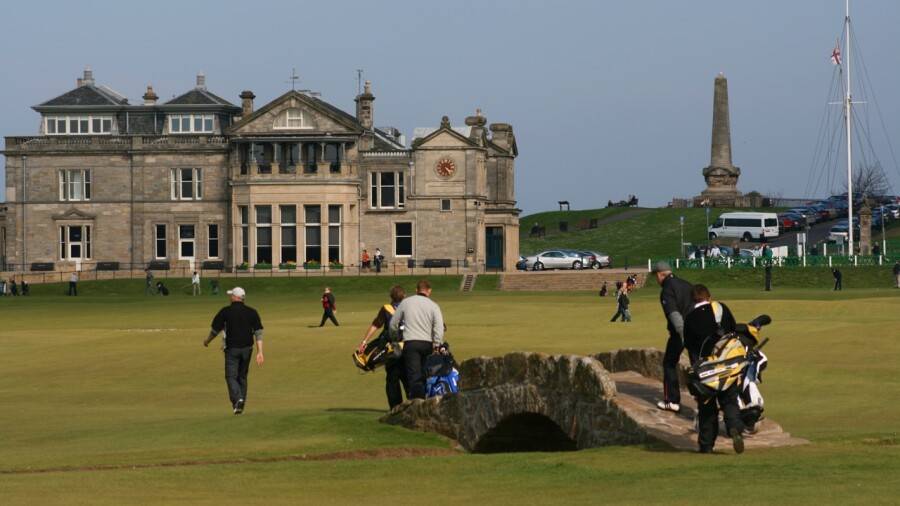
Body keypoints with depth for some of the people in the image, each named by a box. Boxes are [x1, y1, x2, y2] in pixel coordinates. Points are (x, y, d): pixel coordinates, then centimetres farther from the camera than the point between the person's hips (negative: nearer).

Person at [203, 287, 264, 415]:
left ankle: (238, 399, -28)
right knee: (242, 376, 15)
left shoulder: (225, 311, -5)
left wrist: (207, 341, 20)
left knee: (231, 376, -4)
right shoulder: (252, 312, 4)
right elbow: (259, 332, -3)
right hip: (247, 348, 4)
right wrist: (260, 352, -5)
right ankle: (241, 405, 16)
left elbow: (215, 330, 0)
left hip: (232, 348, -4)